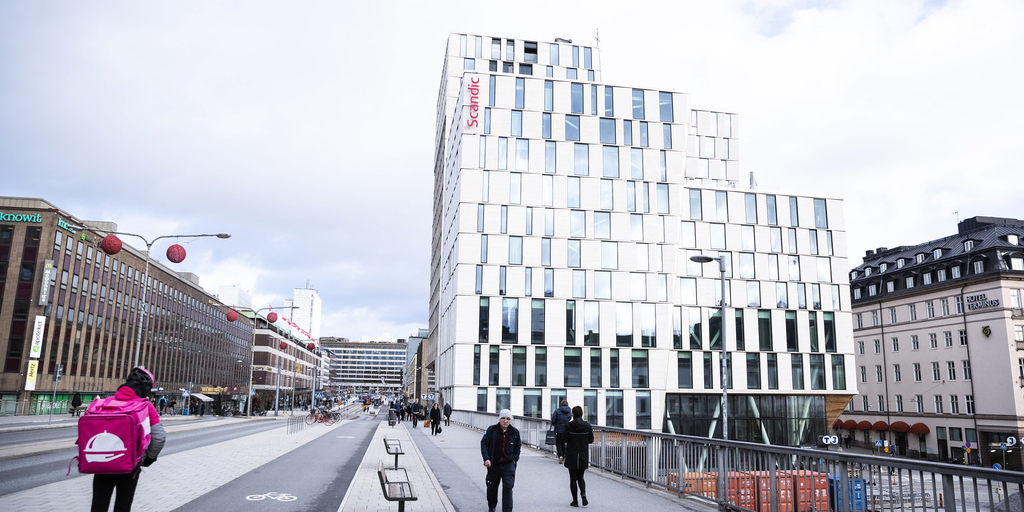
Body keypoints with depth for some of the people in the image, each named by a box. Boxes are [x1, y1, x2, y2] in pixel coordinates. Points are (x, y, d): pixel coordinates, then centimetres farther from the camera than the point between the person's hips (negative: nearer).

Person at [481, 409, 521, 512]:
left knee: (508, 487, -11)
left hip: (508, 465, 0)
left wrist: (515, 459, 6)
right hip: (493, 465, 0)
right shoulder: (492, 430, -7)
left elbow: (518, 445, 15)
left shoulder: (515, 432, 0)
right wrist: (486, 458, -15)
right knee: (492, 487, 15)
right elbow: (483, 443, -5)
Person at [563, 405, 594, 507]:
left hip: (571, 456, -3)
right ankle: (583, 494, -7)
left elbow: (565, 439, -8)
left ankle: (575, 501, 9)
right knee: (580, 477, 17)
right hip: (583, 456, 3)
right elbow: (591, 440, 0)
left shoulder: (568, 426, -11)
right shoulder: (587, 425, -4)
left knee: (573, 478, 8)